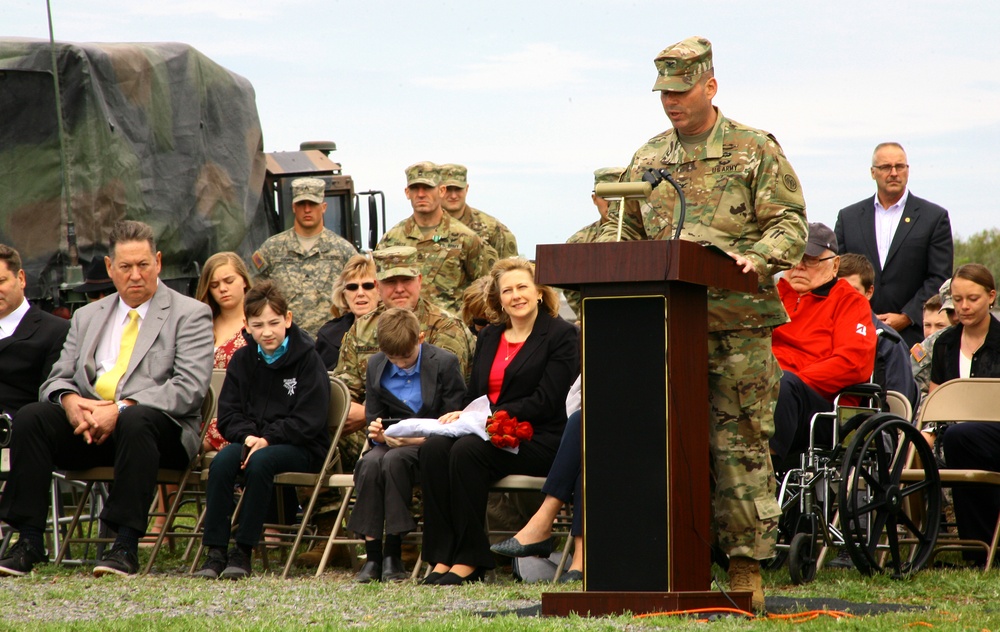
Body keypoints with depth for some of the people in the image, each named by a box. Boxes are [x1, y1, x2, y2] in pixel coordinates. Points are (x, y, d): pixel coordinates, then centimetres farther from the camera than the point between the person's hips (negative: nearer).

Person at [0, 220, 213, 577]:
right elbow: (58, 379, 16)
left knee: (135, 422, -39)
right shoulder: (87, 317, 20)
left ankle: (126, 546, -38)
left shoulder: (190, 315, 4)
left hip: (164, 428, -4)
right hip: (88, 424, 4)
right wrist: (70, 401, -11)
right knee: (30, 417, -22)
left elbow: (189, 387, -10)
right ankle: (29, 543, -22)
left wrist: (122, 408, -22)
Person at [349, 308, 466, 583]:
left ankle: (393, 556, -29)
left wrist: (420, 438, -23)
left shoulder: (445, 363, -6)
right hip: (391, 441, 4)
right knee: (369, 463, -32)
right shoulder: (376, 366, 9)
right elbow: (373, 418, 15)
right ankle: (372, 555, -29)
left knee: (394, 460, -36)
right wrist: (377, 433, -10)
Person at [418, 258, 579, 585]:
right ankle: (442, 557, -29)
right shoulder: (488, 337, 22)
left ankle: (469, 560, -29)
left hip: (536, 440, -6)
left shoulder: (561, 335, 1)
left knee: (467, 450, -33)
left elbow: (545, 402, -9)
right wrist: (461, 415, -4)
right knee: (434, 447, -26)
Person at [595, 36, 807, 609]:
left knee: (741, 443, -4)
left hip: (738, 323, -4)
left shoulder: (756, 151, 3)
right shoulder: (647, 160, 16)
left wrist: (758, 259, -20)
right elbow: (620, 229, 22)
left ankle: (747, 566, 0)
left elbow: (790, 224, -2)